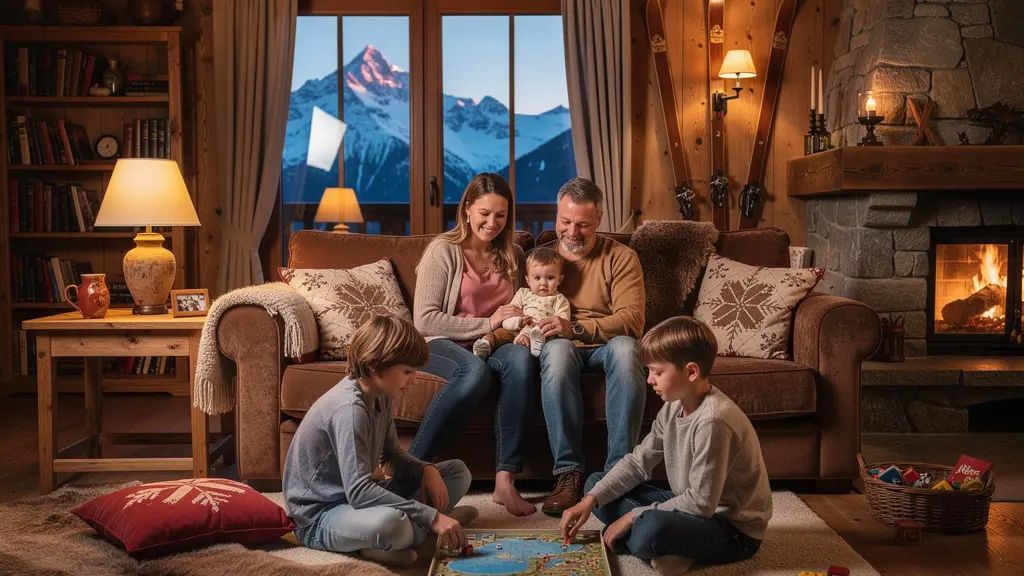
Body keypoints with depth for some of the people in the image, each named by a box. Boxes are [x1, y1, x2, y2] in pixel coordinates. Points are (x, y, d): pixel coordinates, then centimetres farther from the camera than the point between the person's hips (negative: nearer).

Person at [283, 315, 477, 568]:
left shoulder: (380, 396, 1)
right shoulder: (350, 408, -27)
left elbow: (393, 453, 15)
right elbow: (359, 491, -35)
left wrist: (427, 469, -7)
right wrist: (431, 517, -34)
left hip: (354, 497, 10)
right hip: (319, 514, -9)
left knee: (458, 471, 10)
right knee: (390, 524, -43)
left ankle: (410, 522, -9)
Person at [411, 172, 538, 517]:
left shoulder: (512, 257, 14)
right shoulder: (444, 251, -3)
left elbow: (518, 312, 27)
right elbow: (424, 320, -10)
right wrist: (486, 324, -13)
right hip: (442, 345, -4)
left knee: (521, 358, -31)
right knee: (475, 371, -38)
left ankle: (505, 479, -35)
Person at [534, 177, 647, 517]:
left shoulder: (621, 257, 4)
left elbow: (632, 320, -9)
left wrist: (576, 328, -24)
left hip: (606, 346, 0)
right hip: (563, 349, 1)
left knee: (624, 348, -37)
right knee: (557, 349, -36)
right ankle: (569, 472, -36)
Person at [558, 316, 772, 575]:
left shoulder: (713, 420, -28)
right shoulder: (675, 406, 0)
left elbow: (701, 503, -26)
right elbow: (638, 461, 6)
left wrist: (634, 517, -19)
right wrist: (590, 500, -6)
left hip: (734, 529, -10)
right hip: (693, 506, 10)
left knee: (651, 529, -41)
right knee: (596, 483, 6)